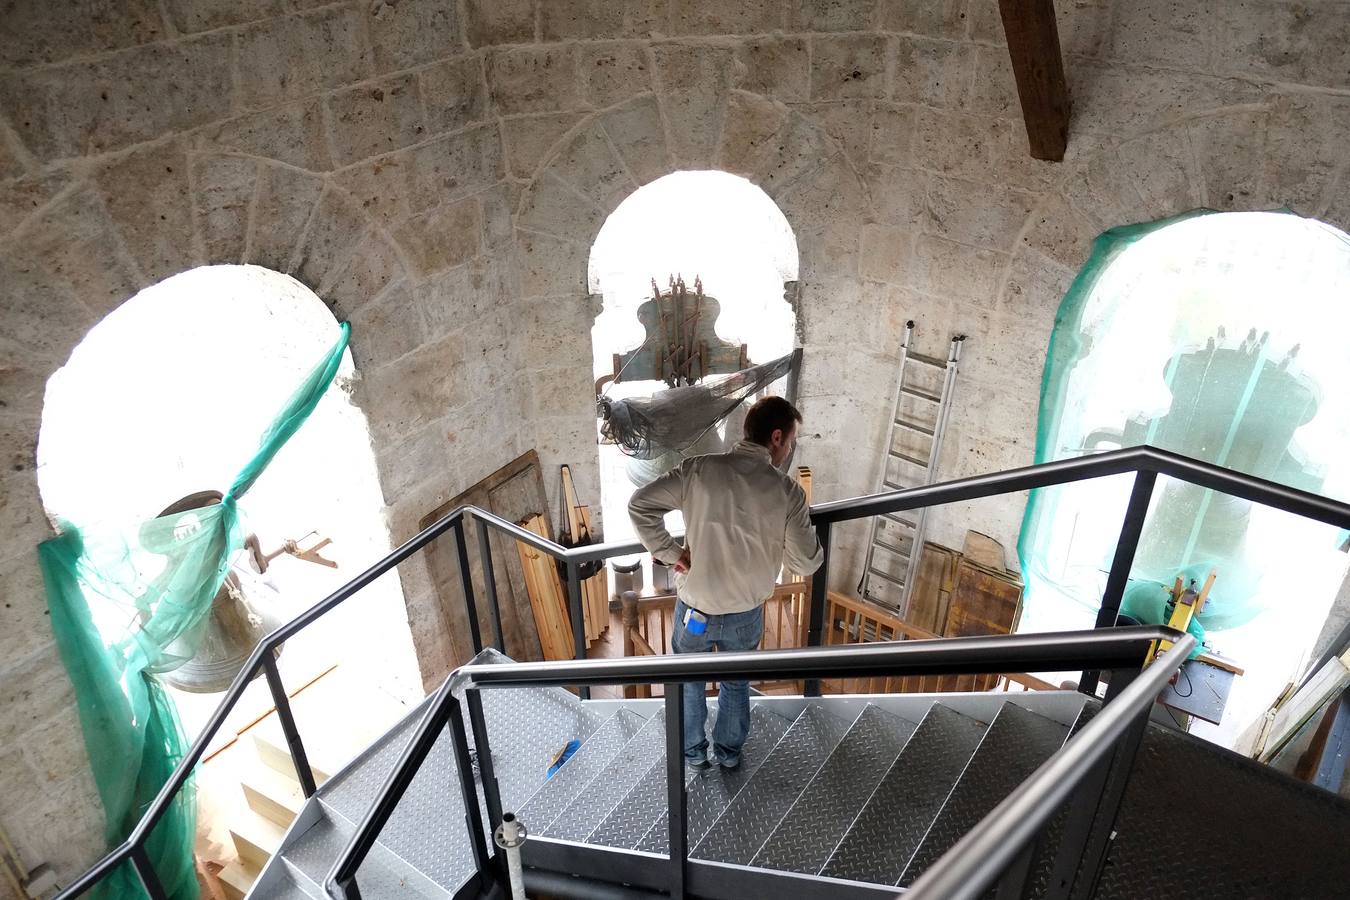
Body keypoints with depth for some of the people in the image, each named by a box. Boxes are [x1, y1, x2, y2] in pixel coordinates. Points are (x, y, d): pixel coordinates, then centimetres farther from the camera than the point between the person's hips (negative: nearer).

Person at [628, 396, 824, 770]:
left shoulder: (699, 469, -17)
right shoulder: (788, 492, -18)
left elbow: (639, 504, -16)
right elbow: (805, 563, -11)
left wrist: (670, 553, -7)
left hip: (696, 609, 0)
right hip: (746, 614, 0)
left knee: (690, 681, 26)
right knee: (736, 683, 28)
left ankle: (693, 752, 44)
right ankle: (729, 752, 47)